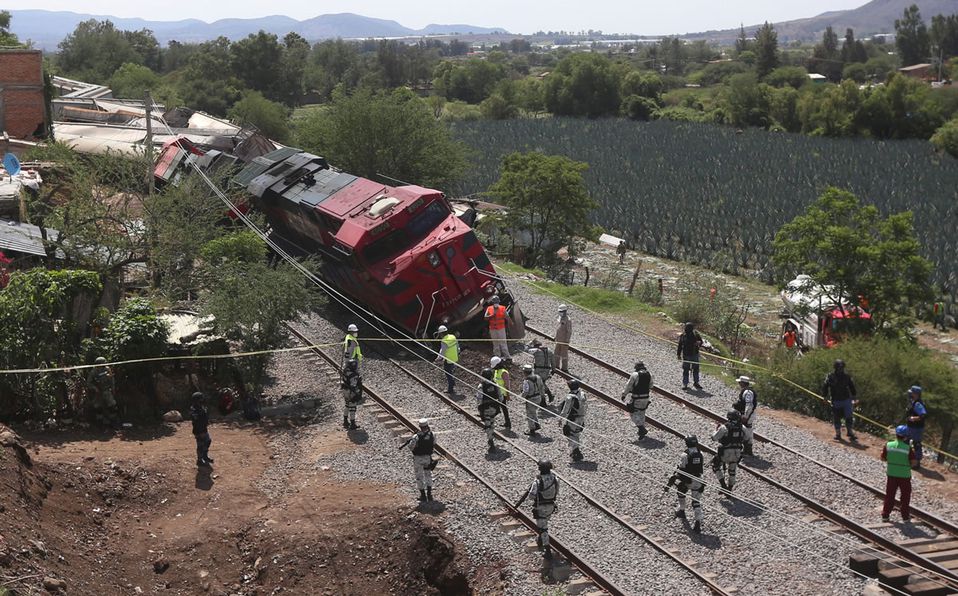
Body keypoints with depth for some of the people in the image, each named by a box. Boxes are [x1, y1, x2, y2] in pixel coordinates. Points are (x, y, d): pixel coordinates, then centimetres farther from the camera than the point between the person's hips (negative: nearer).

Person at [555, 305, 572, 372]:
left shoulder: (568, 320, -14)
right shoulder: (560, 319, 11)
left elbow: (569, 331, -16)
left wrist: (567, 341, -19)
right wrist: (556, 338, 18)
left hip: (565, 340, -8)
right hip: (558, 340, 8)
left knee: (564, 354, -4)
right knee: (557, 354, 10)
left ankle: (564, 368, 2)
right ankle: (556, 366, 19)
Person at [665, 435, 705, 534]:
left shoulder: (685, 456, -19)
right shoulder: (700, 455, -2)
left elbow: (679, 471, -18)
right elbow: (702, 469, 9)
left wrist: (669, 483, -13)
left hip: (686, 482, -3)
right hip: (697, 482, 3)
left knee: (681, 492, 29)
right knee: (697, 502, 5)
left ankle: (681, 511, 44)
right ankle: (698, 523, -6)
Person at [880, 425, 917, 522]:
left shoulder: (888, 445, -10)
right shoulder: (908, 448, -18)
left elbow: (883, 458, 0)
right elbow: (914, 462, -15)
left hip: (891, 474, 2)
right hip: (905, 475, -2)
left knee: (889, 495, 15)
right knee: (905, 496, 14)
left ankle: (885, 515, 20)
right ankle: (905, 516, 22)